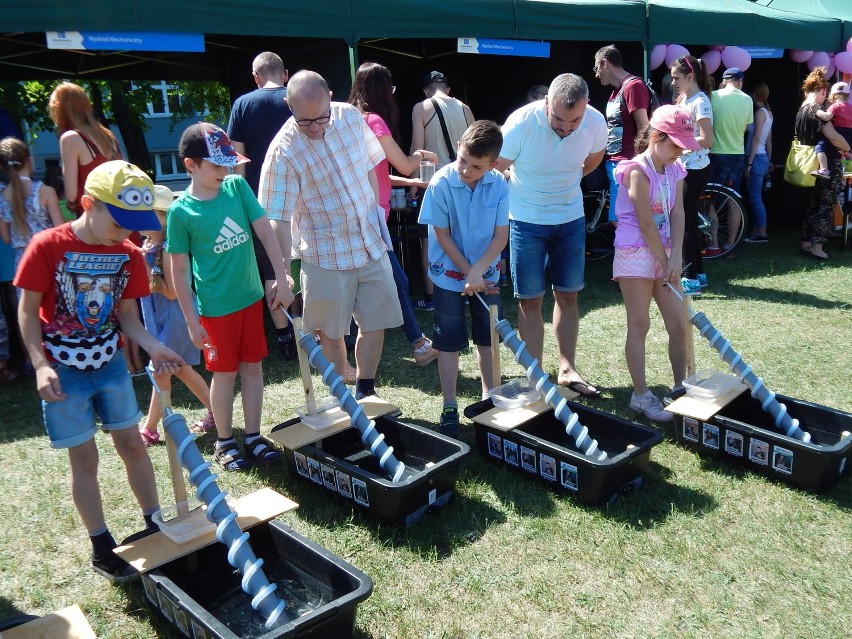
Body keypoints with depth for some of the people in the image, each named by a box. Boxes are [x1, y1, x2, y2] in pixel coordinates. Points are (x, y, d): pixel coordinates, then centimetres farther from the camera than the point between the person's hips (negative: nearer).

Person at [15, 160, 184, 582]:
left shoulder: (129, 255, -5)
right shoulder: (47, 246, -17)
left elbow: (127, 316, 0)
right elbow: (28, 313, -10)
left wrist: (154, 348, -17)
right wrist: (41, 366, -21)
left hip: (110, 362, 4)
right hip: (63, 368, -3)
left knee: (132, 444, 10)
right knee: (85, 458, 4)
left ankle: (156, 525, 26)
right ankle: (102, 548, 19)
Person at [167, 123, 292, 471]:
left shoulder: (238, 186, -4)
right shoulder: (181, 211, -13)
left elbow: (265, 231, -1)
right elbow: (178, 271, -9)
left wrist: (281, 279, -6)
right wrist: (192, 321, -9)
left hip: (251, 297, 4)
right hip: (216, 308, -4)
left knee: (253, 367, 12)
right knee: (225, 373, 9)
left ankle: (253, 436, 28)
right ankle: (224, 441, 28)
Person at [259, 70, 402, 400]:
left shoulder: (350, 116, -3)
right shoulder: (283, 152, -18)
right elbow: (279, 219, -20)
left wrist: (375, 214, 10)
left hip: (371, 244, 5)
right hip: (326, 256, -4)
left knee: (376, 324, 9)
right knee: (332, 333, 7)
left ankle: (365, 393, 27)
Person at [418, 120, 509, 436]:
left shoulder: (499, 185, -12)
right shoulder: (441, 184, -19)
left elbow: (501, 235, -10)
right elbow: (442, 235, -13)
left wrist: (478, 270, -21)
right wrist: (467, 273, -11)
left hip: (486, 274, 3)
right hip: (450, 274, -3)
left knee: (488, 337, 15)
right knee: (449, 341, 5)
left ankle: (489, 394, 33)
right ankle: (450, 406, 17)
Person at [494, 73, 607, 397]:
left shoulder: (596, 123, -15)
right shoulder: (521, 123, -25)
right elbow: (495, 169, -11)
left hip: (571, 218, 3)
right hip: (526, 220, -3)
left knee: (568, 295, 9)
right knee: (531, 300, 1)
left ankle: (567, 368, 22)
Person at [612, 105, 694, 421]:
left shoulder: (675, 171, 8)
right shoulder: (638, 171, -15)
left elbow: (677, 215, 0)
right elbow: (646, 223, -17)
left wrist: (675, 258, -10)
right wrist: (664, 262, -12)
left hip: (664, 253, 7)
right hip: (636, 254, -7)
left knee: (679, 324, 8)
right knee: (639, 326, -1)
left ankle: (681, 386, 22)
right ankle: (641, 395, 8)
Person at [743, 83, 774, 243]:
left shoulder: (760, 112, -12)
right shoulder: (768, 112, 13)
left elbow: (756, 139, -17)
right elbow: (769, 140, 17)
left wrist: (749, 163, -19)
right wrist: (769, 161, 23)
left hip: (756, 158, -9)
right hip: (763, 158, 9)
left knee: (755, 197, -6)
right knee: (755, 197, 13)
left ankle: (762, 234, -3)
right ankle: (755, 230, 17)